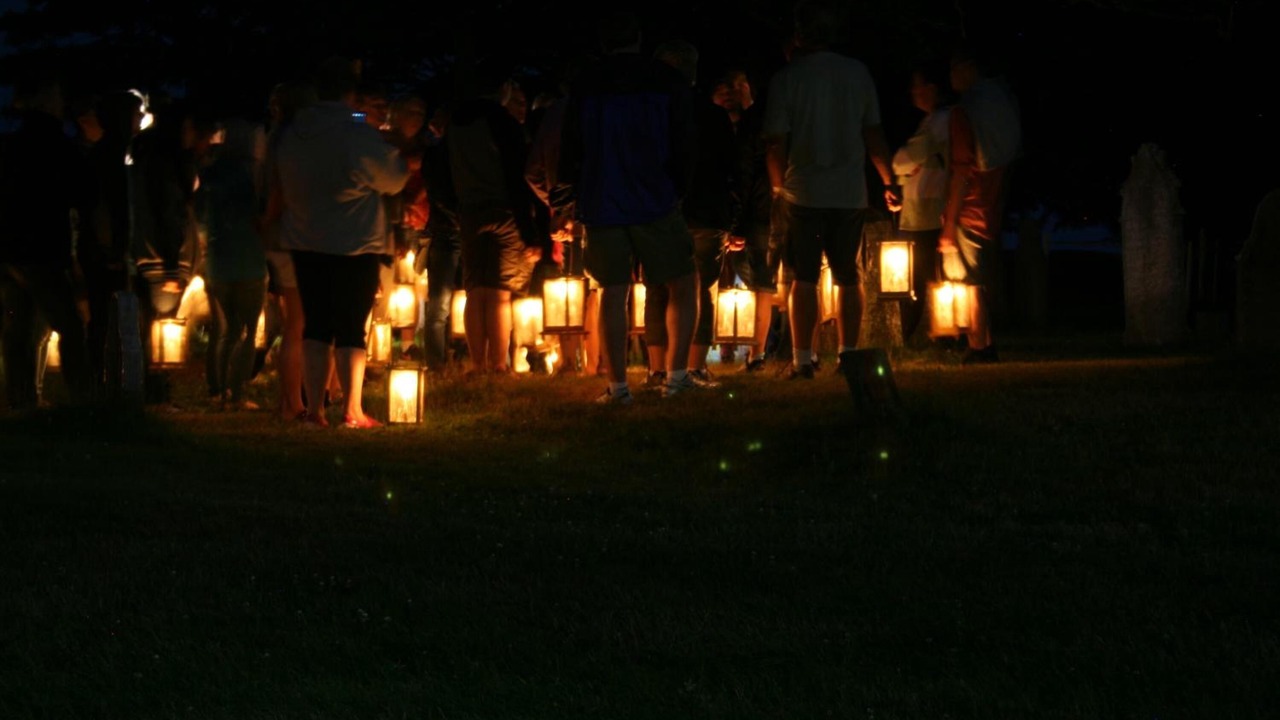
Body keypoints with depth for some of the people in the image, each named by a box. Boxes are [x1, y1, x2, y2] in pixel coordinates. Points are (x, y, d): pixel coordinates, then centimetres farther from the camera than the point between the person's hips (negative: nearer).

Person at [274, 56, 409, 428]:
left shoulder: (291, 135, 2)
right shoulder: (360, 136, -16)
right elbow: (395, 180, -4)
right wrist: (399, 156, 14)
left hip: (305, 244, 5)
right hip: (355, 245, -5)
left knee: (316, 325, 10)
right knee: (351, 329, 1)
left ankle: (314, 409, 7)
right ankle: (352, 412, 1)